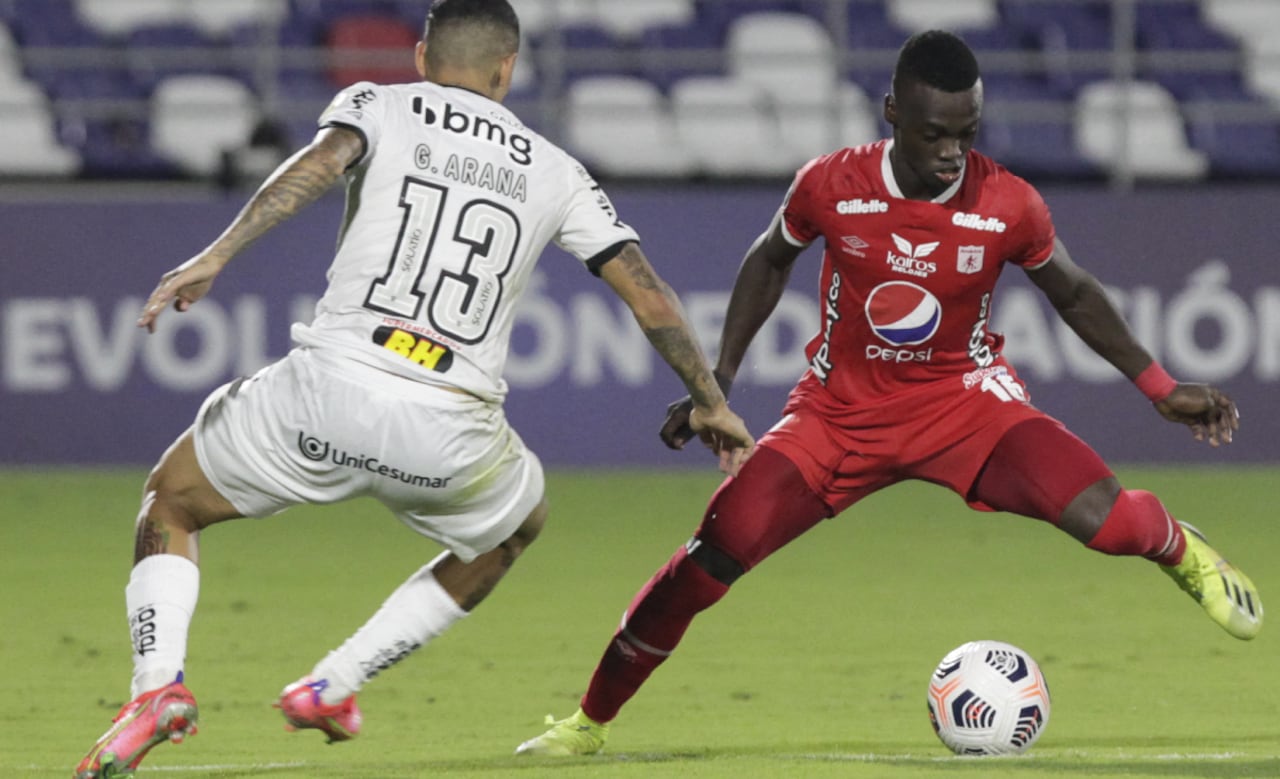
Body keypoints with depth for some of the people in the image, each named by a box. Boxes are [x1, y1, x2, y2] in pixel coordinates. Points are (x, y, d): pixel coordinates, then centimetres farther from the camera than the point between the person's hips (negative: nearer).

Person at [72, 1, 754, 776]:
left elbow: (323, 161, -11)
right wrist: (710, 401, 28)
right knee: (518, 525, 35)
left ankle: (159, 683, -4)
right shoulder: (553, 171, 17)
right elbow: (649, 292, 16)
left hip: (330, 391, -1)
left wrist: (217, 255, -18)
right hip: (452, 434, 1)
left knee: (170, 501, 23)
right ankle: (334, 685, 26)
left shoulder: (378, 105, 12)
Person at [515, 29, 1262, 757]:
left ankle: (1176, 547, 15)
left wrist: (1161, 387, 2)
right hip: (842, 408, 0)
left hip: (962, 397, 0)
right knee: (720, 549, -18)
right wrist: (719, 382, 2)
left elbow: (1074, 293, 3)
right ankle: (589, 722, -1)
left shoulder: (1009, 206, -17)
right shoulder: (830, 186, -17)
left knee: (1104, 518, -25)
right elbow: (770, 261, 5)